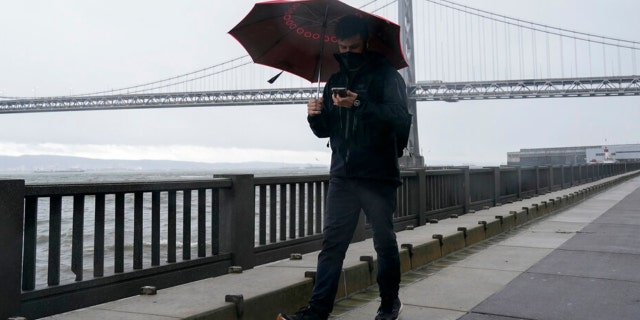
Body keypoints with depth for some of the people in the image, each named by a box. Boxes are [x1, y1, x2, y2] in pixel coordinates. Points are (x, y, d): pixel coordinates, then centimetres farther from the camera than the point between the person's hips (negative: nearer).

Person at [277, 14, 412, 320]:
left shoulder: (386, 75, -1)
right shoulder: (335, 81, 15)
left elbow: (400, 119, -16)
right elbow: (325, 131, 17)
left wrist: (360, 105, -28)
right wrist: (316, 115, -6)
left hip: (378, 176, -4)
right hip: (342, 176, 5)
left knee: (385, 243, 5)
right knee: (331, 243, 0)